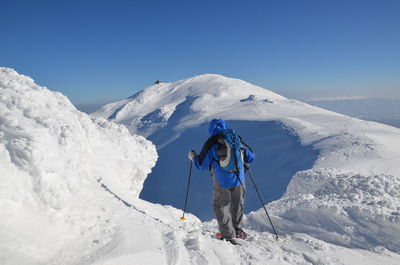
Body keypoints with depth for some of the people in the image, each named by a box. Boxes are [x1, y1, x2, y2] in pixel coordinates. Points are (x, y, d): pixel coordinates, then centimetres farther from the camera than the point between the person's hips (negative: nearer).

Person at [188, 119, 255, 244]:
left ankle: (228, 235, 7)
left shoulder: (211, 144, -8)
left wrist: (193, 157, 15)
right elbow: (251, 157, 10)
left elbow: (201, 165, -4)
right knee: (237, 204, 22)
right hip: (239, 180, 4)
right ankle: (236, 230, 40)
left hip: (222, 182, -4)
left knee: (220, 206, 12)